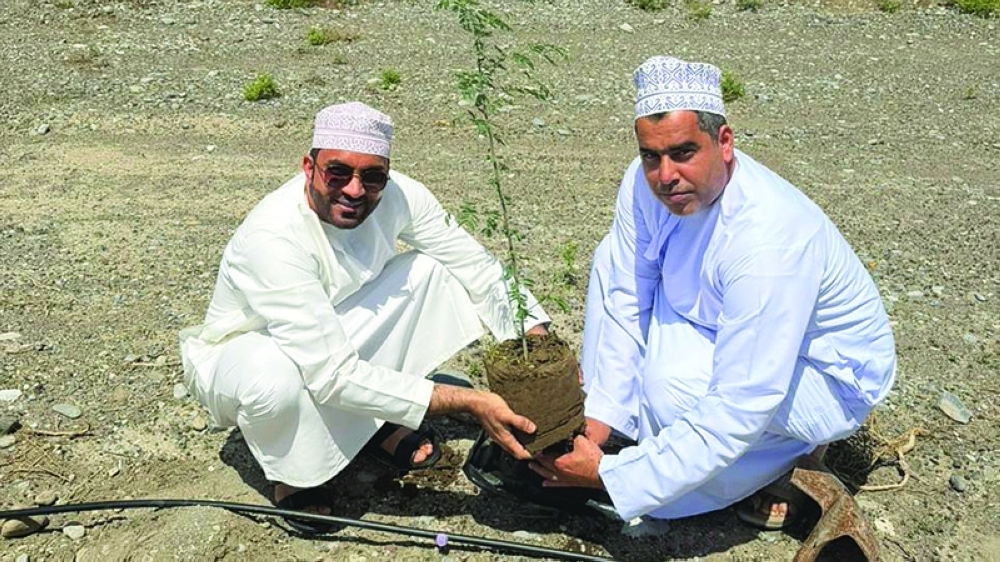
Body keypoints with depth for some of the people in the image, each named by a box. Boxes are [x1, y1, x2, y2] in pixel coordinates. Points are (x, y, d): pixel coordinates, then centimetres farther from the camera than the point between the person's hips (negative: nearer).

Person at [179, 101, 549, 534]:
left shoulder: (397, 195, -19)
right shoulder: (273, 238, -36)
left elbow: (479, 269, -13)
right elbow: (334, 377, -39)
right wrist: (468, 402, -40)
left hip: (331, 332, 5)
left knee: (428, 268, -13)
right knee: (274, 376, -40)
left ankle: (379, 423, -1)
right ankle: (293, 474, -5)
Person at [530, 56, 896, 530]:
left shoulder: (768, 241, -39)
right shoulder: (646, 182, -18)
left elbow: (739, 411, -37)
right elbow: (624, 303, -10)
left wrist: (610, 474, -34)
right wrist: (597, 420, -16)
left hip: (830, 376, -7)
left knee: (675, 387, -35)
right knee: (617, 259, -6)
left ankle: (787, 454, -2)